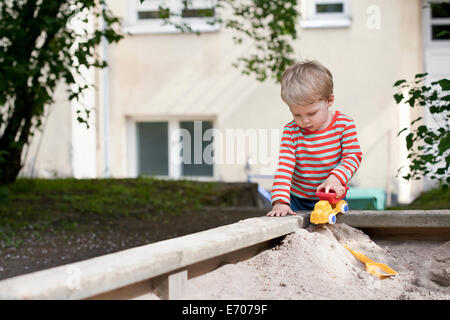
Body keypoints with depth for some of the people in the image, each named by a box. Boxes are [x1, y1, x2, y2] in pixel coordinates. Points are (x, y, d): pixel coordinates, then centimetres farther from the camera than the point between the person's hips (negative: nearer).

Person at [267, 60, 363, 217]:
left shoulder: (344, 124, -7)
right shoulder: (291, 131, -7)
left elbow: (353, 156, -9)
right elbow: (284, 165, -14)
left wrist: (335, 178, -29)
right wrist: (280, 201, -28)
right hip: (298, 201, 1)